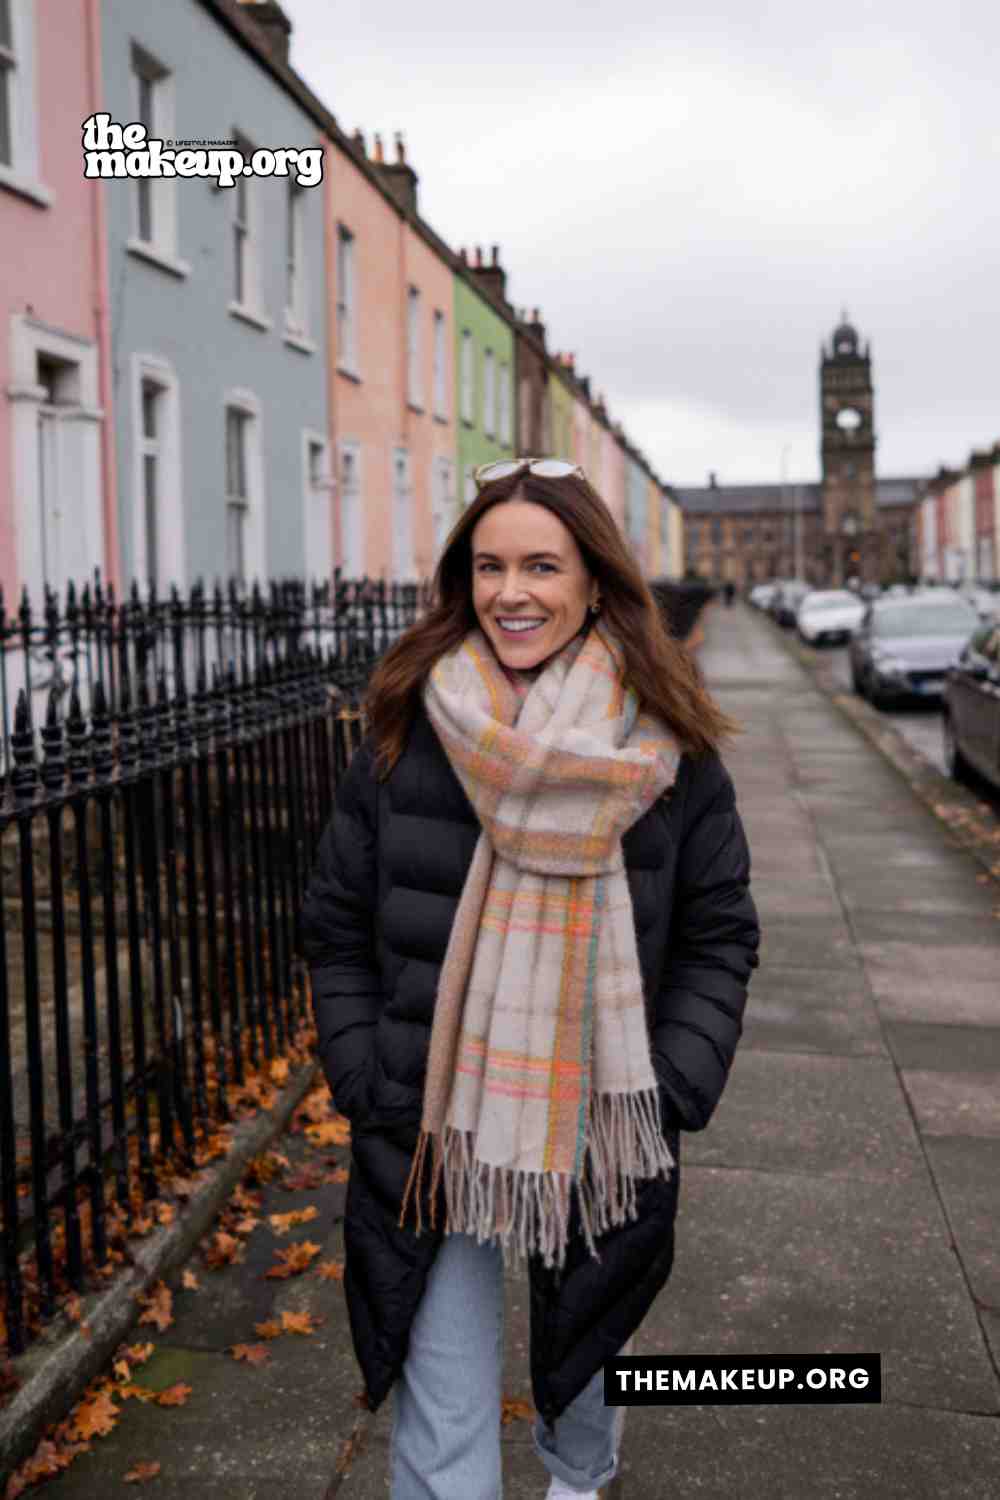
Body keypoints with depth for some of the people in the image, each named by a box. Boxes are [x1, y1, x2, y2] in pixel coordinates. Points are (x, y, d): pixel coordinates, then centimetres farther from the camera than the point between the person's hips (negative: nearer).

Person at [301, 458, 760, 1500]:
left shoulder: (667, 746, -7)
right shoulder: (407, 731, -6)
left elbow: (719, 937, -1)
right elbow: (337, 928, 0)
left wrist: (668, 1098, -9)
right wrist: (371, 1093, -7)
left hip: (601, 1139, 1)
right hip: (433, 1140, -1)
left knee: (588, 1341, 27)